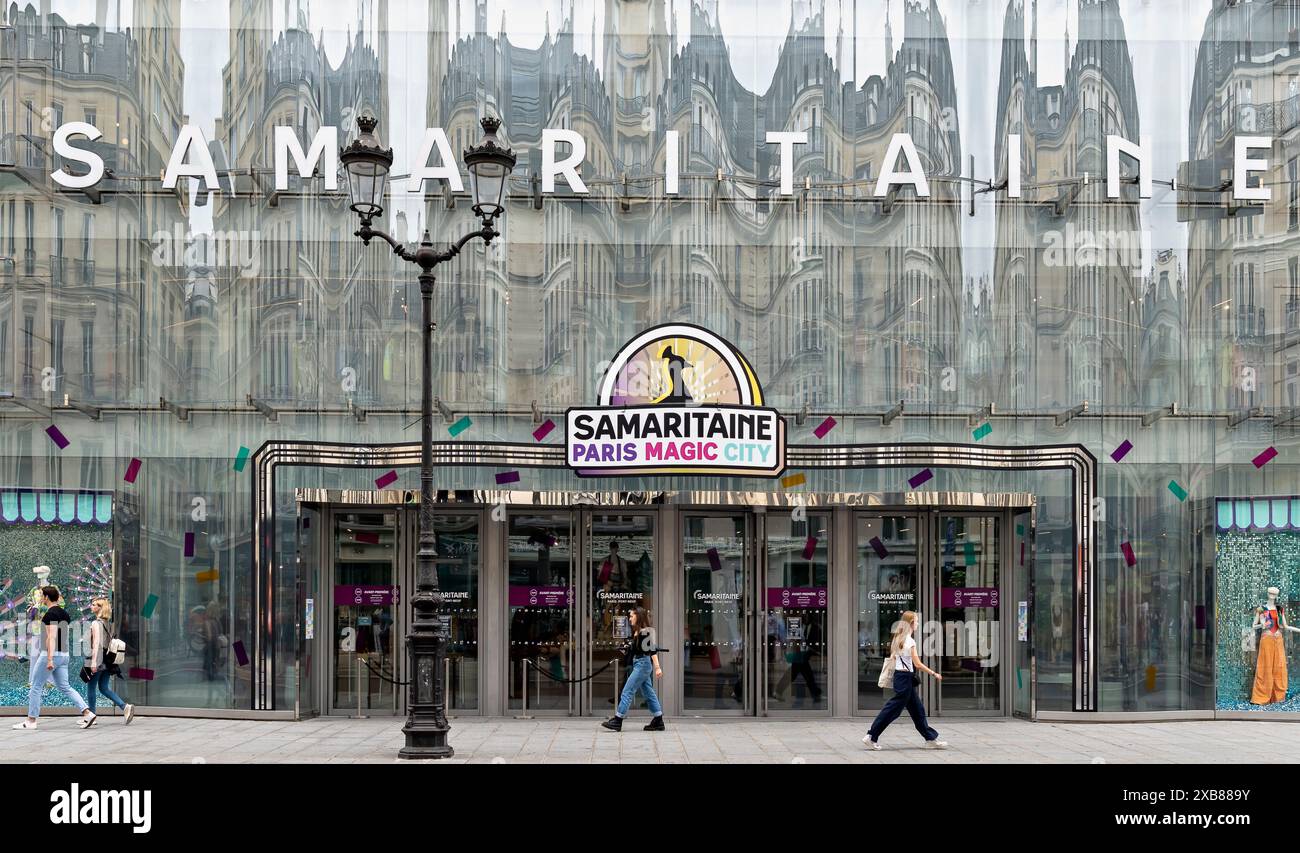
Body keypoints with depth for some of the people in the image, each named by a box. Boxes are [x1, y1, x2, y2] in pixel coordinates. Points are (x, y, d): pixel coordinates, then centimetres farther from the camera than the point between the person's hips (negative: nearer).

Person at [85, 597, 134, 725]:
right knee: (104, 688, 11)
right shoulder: (108, 623, 11)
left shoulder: (96, 624, -13)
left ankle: (91, 716, 12)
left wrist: (94, 662, -23)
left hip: (98, 659, -8)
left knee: (90, 688, 6)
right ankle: (125, 707, -2)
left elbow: (96, 644, -20)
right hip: (108, 660, 8)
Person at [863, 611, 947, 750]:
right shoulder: (910, 641, -16)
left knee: (917, 709, 13)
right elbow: (918, 664, -17)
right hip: (905, 677, -10)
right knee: (893, 709, -5)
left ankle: (931, 738, 18)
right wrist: (934, 674, -9)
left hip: (899, 675, 10)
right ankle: (872, 737, -3)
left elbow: (892, 658, 14)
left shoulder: (898, 639, 10)